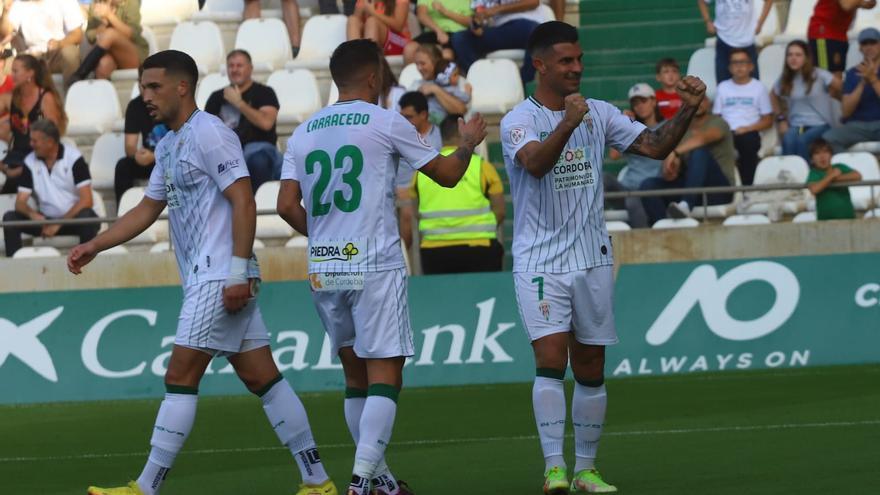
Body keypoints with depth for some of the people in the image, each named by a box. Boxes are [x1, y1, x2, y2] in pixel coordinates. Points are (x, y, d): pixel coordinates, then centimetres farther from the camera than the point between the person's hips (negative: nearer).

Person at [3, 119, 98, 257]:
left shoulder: (74, 159, -9)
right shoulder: (30, 162, 1)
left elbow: (86, 200, -14)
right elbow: (20, 202, -1)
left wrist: (59, 223, -21)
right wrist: (32, 214, -25)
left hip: (72, 218, -4)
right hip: (45, 220, 4)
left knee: (87, 217, -36)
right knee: (10, 218, -18)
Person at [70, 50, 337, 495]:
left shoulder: (209, 134, -11)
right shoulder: (168, 145, 19)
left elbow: (244, 203, -17)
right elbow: (148, 208, 27)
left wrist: (238, 274, -21)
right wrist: (93, 246, 20)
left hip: (221, 277, -10)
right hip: (202, 278, 10)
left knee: (180, 379, -9)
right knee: (262, 378, 6)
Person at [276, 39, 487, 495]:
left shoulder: (303, 133, 10)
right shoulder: (386, 123, -2)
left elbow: (287, 206, 6)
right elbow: (446, 175, 6)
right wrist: (468, 144, 26)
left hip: (323, 270, 5)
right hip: (375, 268, -5)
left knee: (355, 374, 16)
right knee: (385, 375, -6)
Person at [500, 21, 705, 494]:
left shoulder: (599, 114, 7)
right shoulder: (518, 120, -8)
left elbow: (655, 145, 4)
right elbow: (535, 163, -28)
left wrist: (686, 110, -13)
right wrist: (567, 124, -45)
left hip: (592, 260, 5)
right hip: (539, 261, -5)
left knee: (591, 370, 7)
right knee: (551, 360, -16)